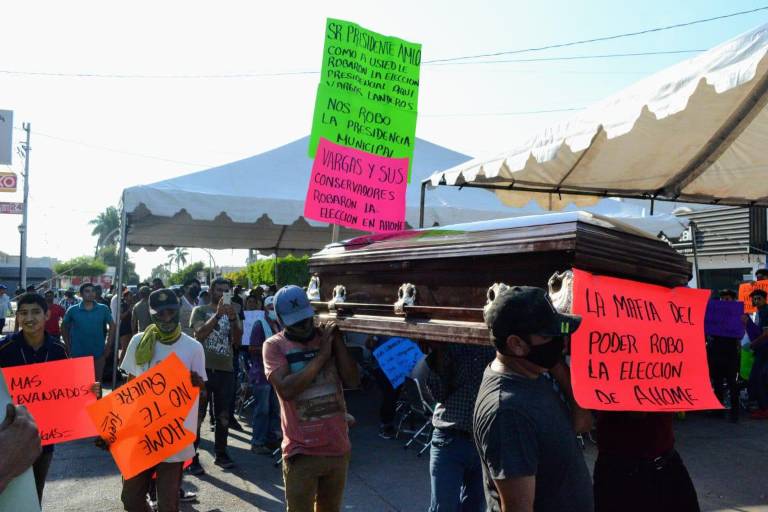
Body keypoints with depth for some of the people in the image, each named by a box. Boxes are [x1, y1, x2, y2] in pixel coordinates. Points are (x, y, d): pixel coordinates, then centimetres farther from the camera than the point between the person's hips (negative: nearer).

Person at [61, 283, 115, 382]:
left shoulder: (103, 309, -2)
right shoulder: (73, 310, -4)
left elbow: (112, 325, 7)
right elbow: (64, 327, 9)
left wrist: (108, 345, 2)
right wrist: (68, 346, 4)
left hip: (98, 352, 1)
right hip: (79, 353, -1)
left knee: (97, 381, 12)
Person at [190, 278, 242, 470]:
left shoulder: (232, 312, 11)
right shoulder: (200, 311, 2)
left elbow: (237, 341, 1)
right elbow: (200, 334, -14)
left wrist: (233, 319, -15)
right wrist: (218, 314, -23)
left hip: (226, 370, 3)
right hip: (203, 368, -3)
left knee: (223, 415, 10)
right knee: (197, 414, 1)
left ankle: (221, 453, 20)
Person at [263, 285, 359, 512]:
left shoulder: (327, 337, 4)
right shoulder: (274, 346, -5)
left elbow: (352, 381, -5)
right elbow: (286, 389, -21)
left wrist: (337, 338, -9)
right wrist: (321, 355, -18)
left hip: (338, 446, 4)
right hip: (302, 450, -3)